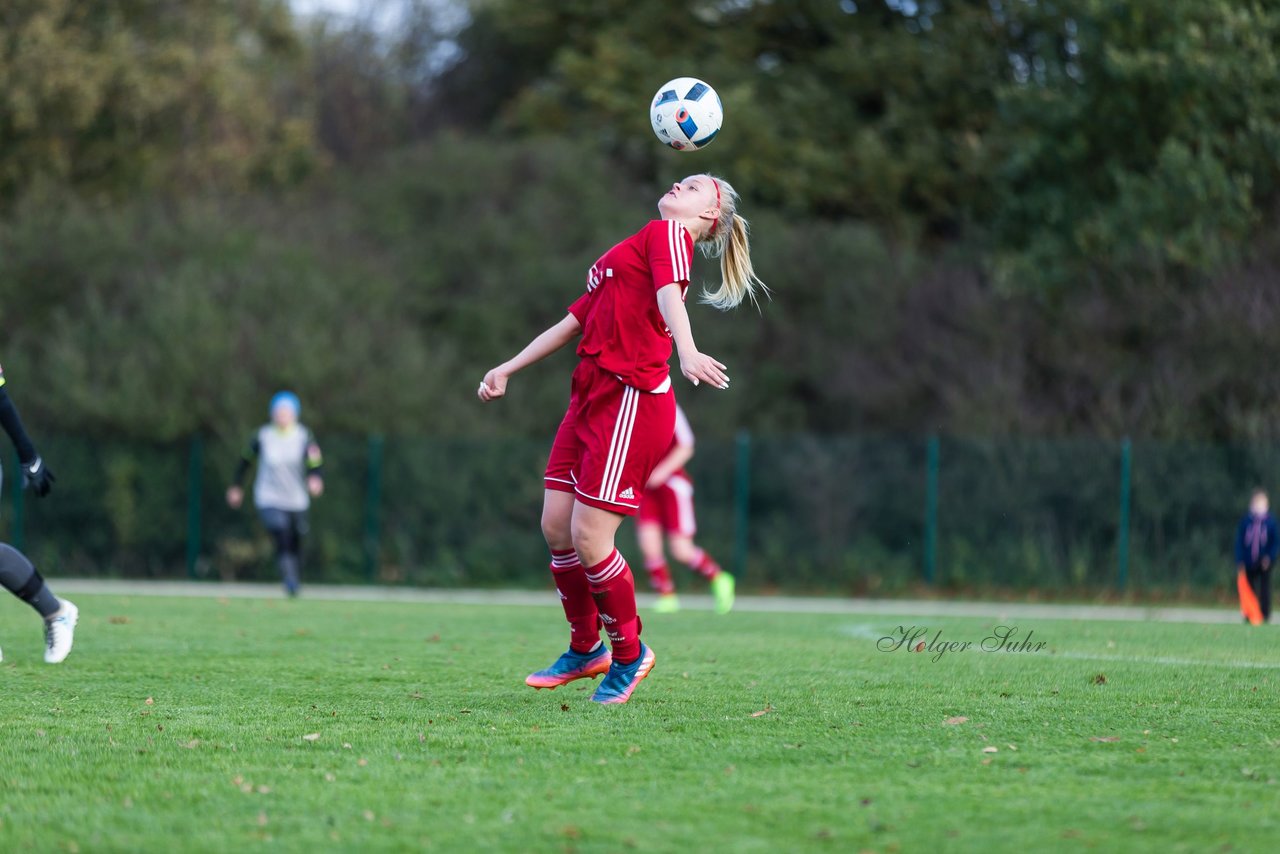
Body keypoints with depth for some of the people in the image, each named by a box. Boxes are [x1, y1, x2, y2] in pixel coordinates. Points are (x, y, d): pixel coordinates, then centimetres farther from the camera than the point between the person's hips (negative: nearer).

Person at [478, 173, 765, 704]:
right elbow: (572, 324, 32)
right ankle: (585, 650, 22)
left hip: (632, 400, -9)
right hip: (591, 396, 9)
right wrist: (507, 370, 33)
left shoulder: (668, 233, 1)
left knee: (589, 538, -10)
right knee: (557, 526, 6)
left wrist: (686, 351, -38)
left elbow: (669, 294, -20)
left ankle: (629, 655, 8)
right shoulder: (625, 254, 27)